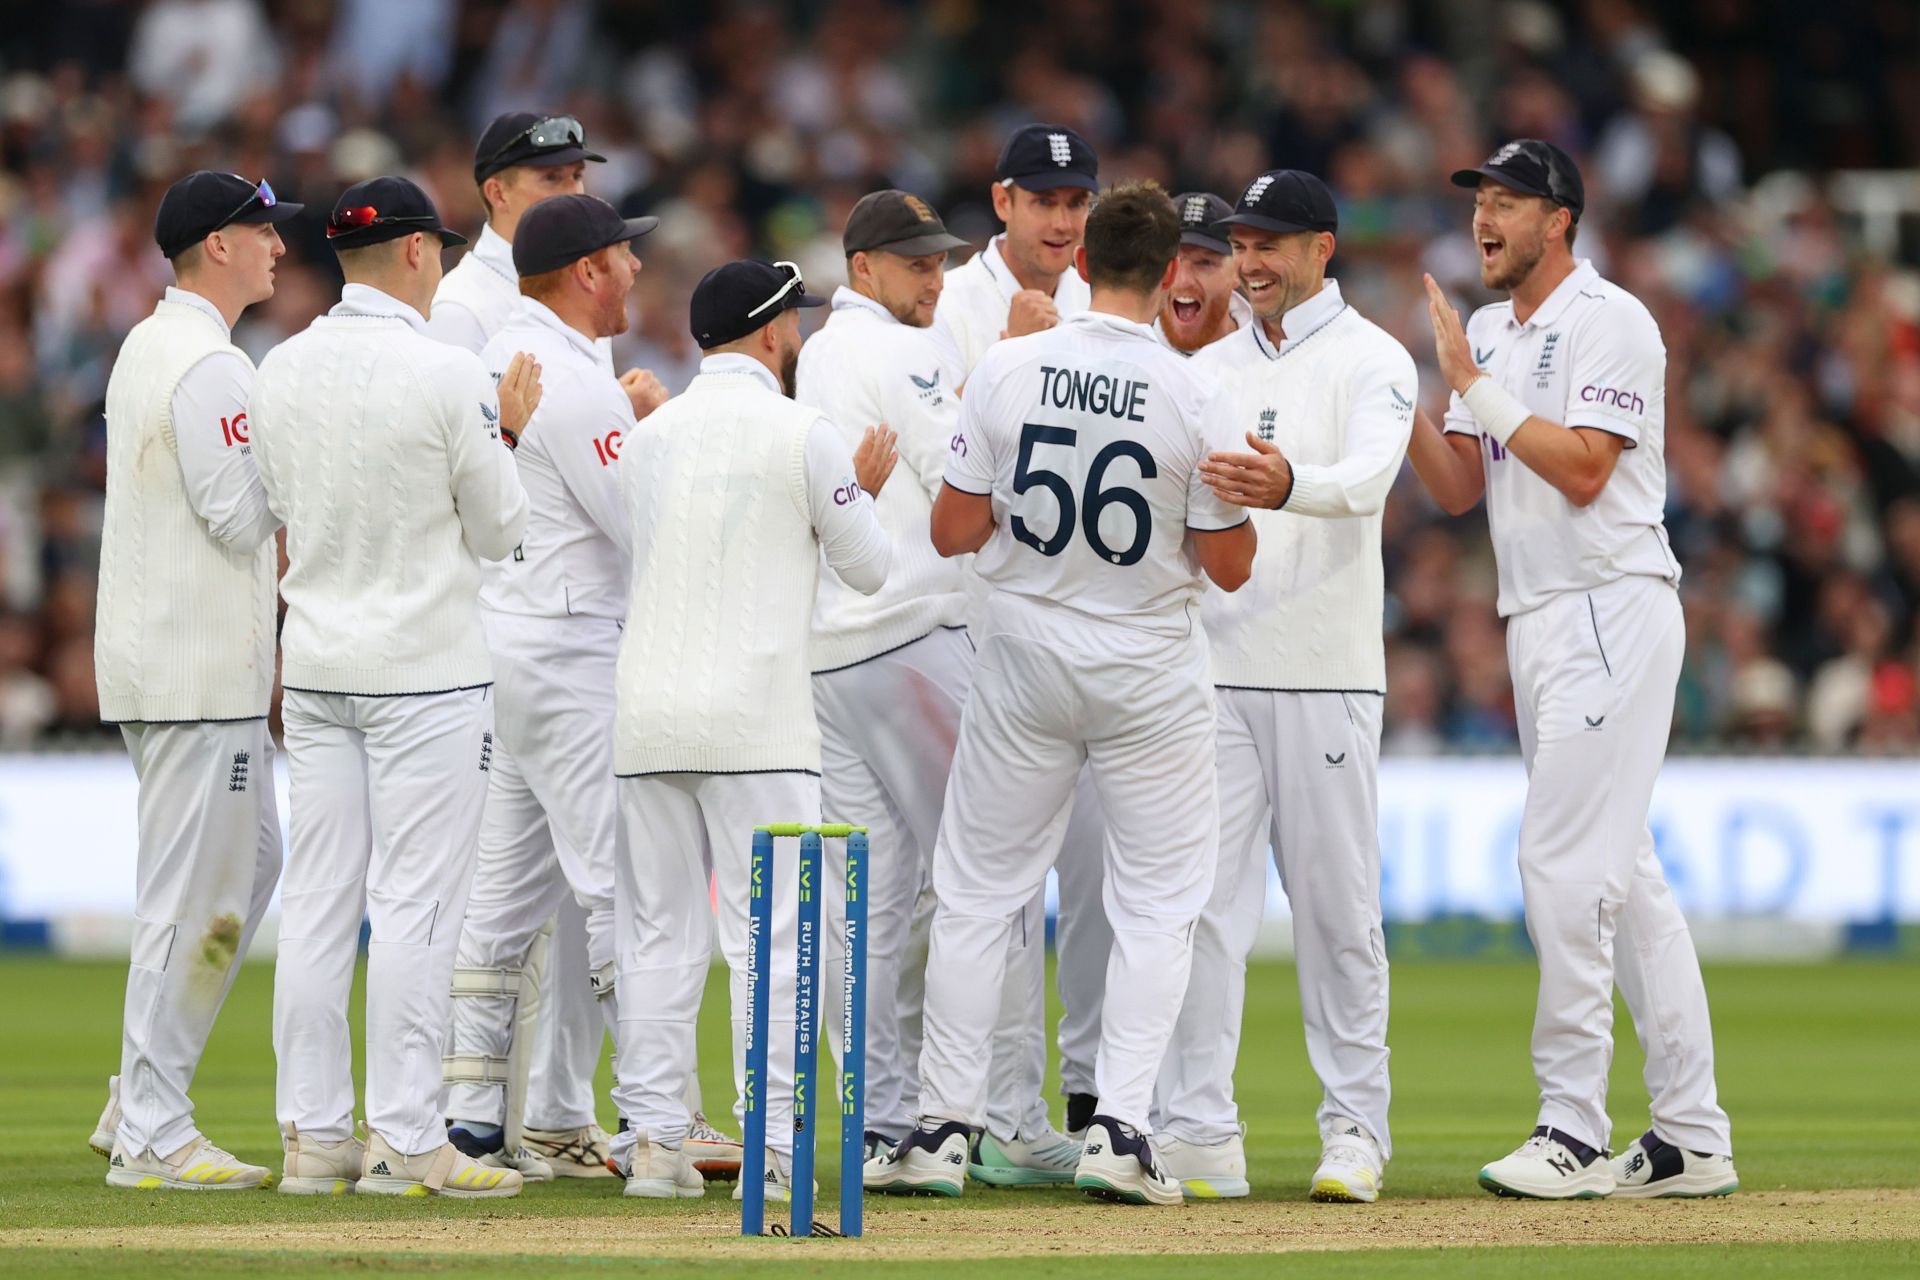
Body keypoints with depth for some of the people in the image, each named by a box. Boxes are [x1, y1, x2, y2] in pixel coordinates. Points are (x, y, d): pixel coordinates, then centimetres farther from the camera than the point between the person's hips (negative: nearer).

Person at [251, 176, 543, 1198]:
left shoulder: (282, 370, 4)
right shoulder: (448, 376, -13)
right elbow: (497, 531, -7)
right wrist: (508, 435, 10)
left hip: (315, 664, 6)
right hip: (424, 664, -6)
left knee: (317, 902, 8)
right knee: (414, 906, -4)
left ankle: (313, 1133, 9)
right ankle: (405, 1143, -4)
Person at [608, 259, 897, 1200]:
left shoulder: (649, 436, 13)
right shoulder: (801, 435, -4)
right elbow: (869, 568, 3)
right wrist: (866, 490, 23)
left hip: (645, 716, 5)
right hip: (753, 719, -5)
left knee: (658, 935, 8)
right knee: (771, 935, -3)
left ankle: (651, 1138, 4)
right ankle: (770, 1143, -10)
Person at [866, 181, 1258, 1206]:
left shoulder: (1006, 371, -8)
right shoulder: (1196, 398, -12)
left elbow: (952, 532, -5)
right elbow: (1229, 566, -7)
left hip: (1025, 661, 1)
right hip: (1150, 677, -1)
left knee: (976, 891, 11)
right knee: (1158, 900, 8)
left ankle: (943, 1125, 9)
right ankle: (1122, 1128, -3)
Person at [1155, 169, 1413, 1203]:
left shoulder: (1372, 361, -1)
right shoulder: (1210, 371, 17)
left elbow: (1368, 476, -21)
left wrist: (1288, 485, -41)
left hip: (1326, 671, -4)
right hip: (1212, 662, 4)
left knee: (1338, 907, 0)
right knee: (1204, 897, -1)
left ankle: (1355, 1129, 6)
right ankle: (1200, 1134, -1)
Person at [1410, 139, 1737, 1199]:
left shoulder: (1609, 321, -10)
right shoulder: (1489, 335, 16)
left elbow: (1582, 470, -19)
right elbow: (1460, 488, 13)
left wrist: (1475, 386, -17)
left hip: (1612, 610, -9)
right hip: (1536, 623, 9)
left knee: (1563, 862, -14)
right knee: (1619, 872, 9)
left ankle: (1573, 1129, -12)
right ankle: (1691, 1139, 11)